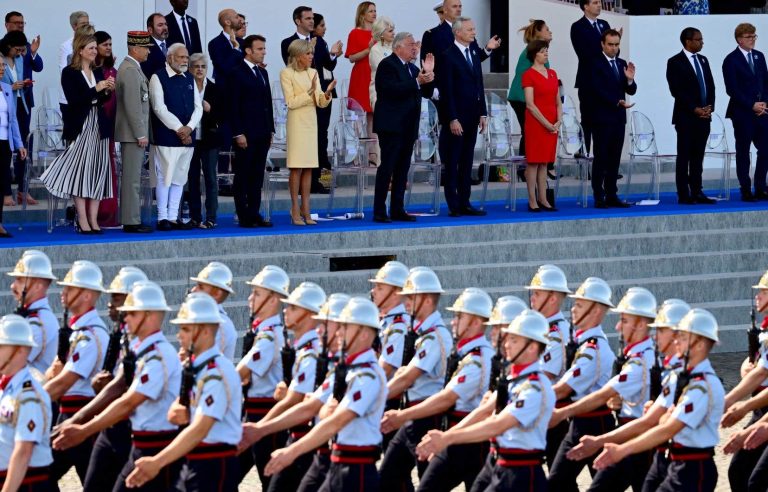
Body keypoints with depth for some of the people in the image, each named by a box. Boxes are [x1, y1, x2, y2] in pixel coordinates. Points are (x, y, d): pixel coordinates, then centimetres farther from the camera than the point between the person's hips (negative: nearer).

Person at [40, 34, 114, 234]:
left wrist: (108, 91, -5)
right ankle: (82, 220, -7)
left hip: (99, 126, 6)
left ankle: (93, 219, 4)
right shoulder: (70, 73, -4)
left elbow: (100, 101, 14)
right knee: (81, 172, -8)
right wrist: (96, 89, -18)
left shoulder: (98, 73, 14)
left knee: (97, 172, 3)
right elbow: (73, 99, -15)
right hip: (80, 126, -6)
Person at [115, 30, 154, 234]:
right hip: (132, 133, -11)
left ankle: (130, 219, 17)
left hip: (132, 133, 11)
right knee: (132, 179, -8)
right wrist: (141, 134, -19)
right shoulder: (130, 71, -16)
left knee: (131, 178, 13)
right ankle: (131, 221, -7)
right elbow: (132, 105, -21)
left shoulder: (130, 68, 16)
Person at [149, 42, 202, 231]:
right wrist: (178, 128, -14)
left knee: (179, 178, 8)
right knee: (165, 177, -6)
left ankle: (173, 217, 13)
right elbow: (160, 108, -12)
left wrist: (189, 127, -6)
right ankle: (162, 217, -2)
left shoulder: (190, 79, 15)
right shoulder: (158, 79, -5)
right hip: (166, 137, -6)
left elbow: (198, 107, 11)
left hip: (187, 137, 6)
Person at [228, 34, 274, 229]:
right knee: (243, 177, -1)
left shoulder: (262, 73, 16)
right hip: (246, 135, -7)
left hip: (262, 134, 7)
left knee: (257, 177, 9)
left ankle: (254, 214, 13)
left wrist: (270, 130, 13)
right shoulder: (237, 73, -8)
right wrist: (238, 134, -16)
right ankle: (244, 218, 0)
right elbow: (233, 106, -11)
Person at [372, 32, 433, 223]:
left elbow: (425, 93, 16)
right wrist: (417, 82, -24)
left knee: (402, 170, 9)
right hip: (391, 126, -8)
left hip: (408, 127, 8)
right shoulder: (387, 65, -9)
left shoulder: (412, 67, 17)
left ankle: (397, 210, 13)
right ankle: (379, 212, -7)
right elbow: (392, 90, -23)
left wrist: (428, 75, 1)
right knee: (387, 168, -8)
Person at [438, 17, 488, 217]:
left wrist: (482, 114, 9)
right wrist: (453, 119, -17)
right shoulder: (447, 57, -10)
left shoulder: (473, 54, 13)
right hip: (455, 119, -7)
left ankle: (464, 204, 11)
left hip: (471, 118, 7)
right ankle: (454, 206, 1)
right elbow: (446, 91, -13)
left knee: (466, 163, 8)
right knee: (452, 164, -1)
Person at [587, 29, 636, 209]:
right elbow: (599, 90, -15)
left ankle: (612, 195, 10)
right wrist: (617, 102, -23)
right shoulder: (595, 64, -7)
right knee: (601, 158, -5)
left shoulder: (622, 64, 13)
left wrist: (630, 80, -10)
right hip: (602, 118, -6)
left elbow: (631, 91, 11)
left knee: (614, 159, 7)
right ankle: (599, 197, -5)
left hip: (619, 119, 6)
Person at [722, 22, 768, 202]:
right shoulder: (731, 60, -6)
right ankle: (746, 191, 6)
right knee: (743, 152, 1)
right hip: (742, 113, -5)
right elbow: (732, 89, -10)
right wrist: (752, 106, -13)